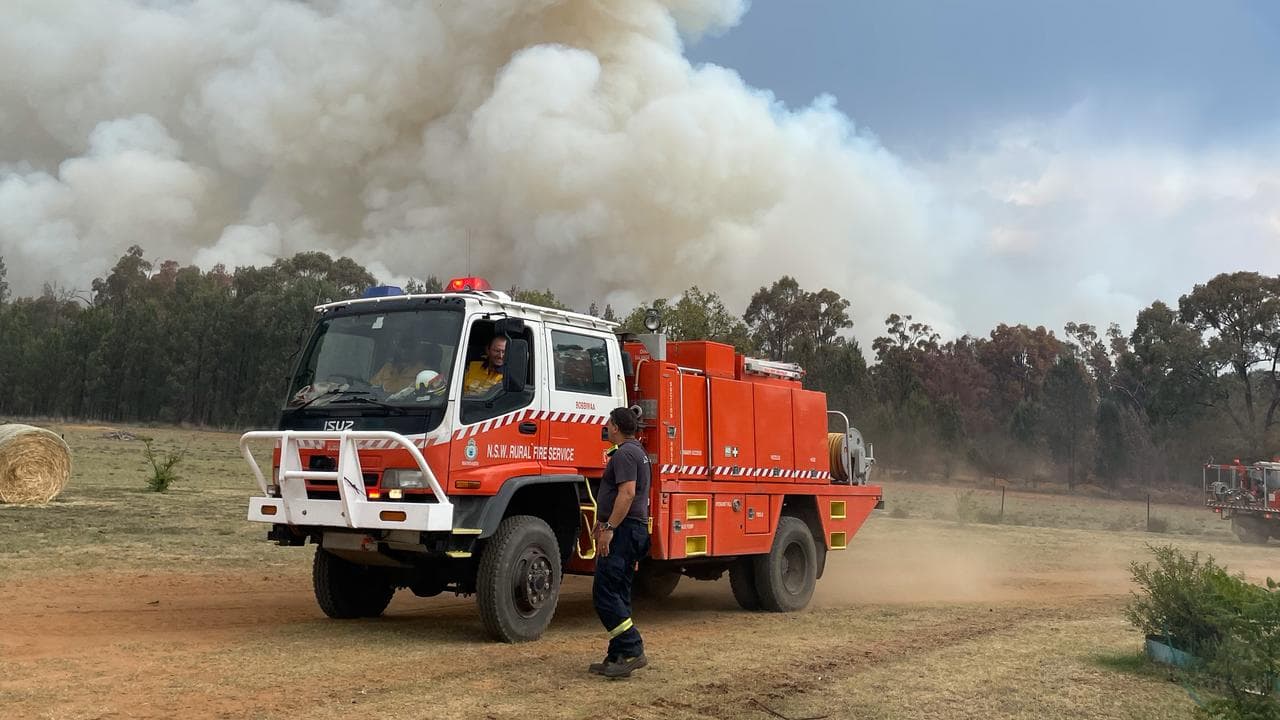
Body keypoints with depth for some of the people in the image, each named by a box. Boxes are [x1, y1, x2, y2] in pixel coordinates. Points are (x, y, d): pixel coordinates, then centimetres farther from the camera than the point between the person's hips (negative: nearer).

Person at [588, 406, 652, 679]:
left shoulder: (625, 453, -13)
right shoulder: (638, 452, 21)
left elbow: (627, 493, -23)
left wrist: (609, 528, -24)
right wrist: (605, 522, 33)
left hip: (622, 531, -11)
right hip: (635, 530, 11)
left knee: (604, 593, -12)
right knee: (618, 595, 11)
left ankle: (631, 650, -15)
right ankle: (618, 657, 12)